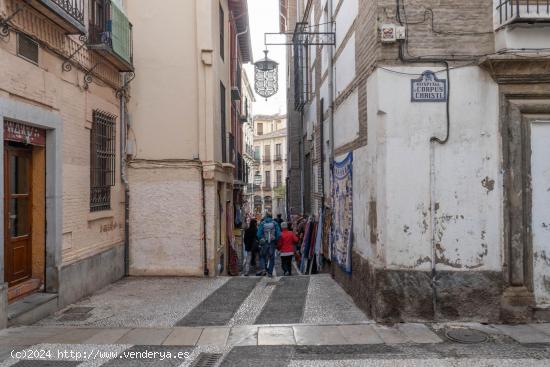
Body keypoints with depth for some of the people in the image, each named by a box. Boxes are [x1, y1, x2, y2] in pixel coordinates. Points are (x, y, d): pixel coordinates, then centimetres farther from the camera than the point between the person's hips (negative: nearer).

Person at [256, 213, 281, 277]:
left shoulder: (262, 223, -1)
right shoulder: (275, 223, 1)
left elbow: (258, 234, -6)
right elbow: (278, 234, -4)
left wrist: (261, 240, 8)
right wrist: (276, 240, 7)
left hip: (264, 243, -1)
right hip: (272, 243, 1)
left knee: (262, 256, 13)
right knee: (271, 257, 9)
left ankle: (262, 269, -8)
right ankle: (270, 272, 9)